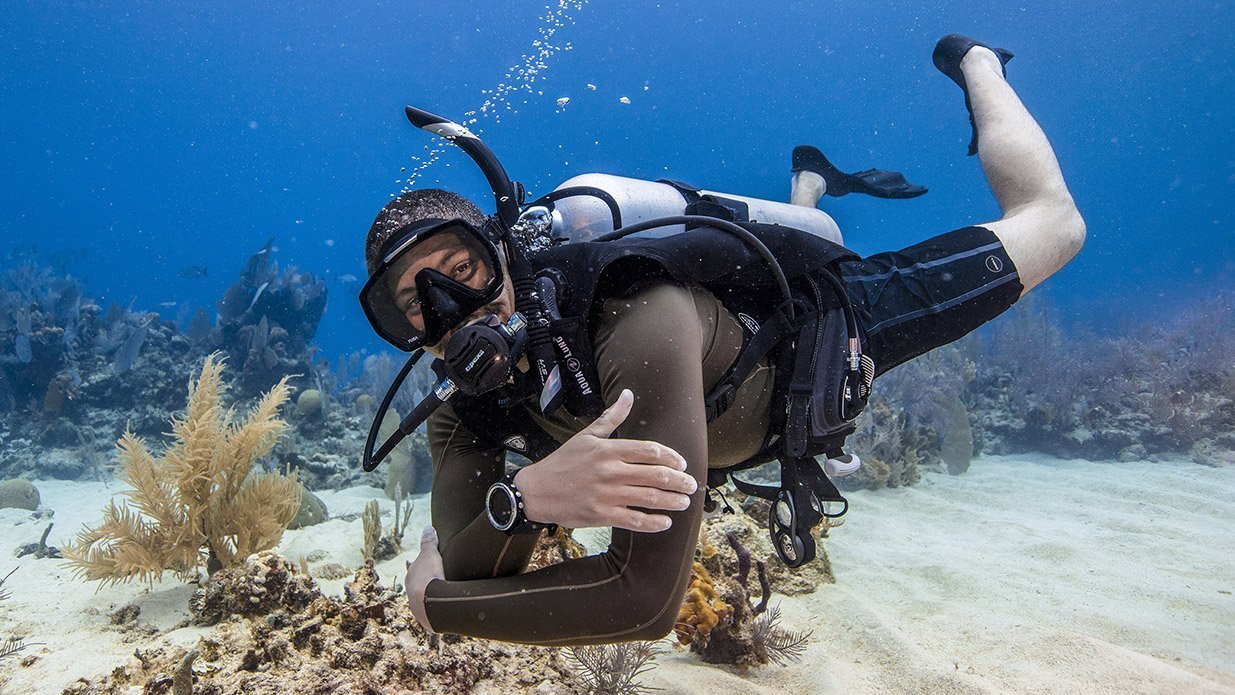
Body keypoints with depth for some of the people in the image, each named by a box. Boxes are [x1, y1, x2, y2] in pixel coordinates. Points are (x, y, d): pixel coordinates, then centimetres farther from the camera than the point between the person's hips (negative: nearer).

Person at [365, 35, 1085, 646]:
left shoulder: (638, 318, -48)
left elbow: (647, 597, -48)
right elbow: (461, 575, -29)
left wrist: (432, 599, -38)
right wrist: (524, 496, -53)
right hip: (740, 306, 5)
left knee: (1050, 219, 14)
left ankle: (972, 62, 35)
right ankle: (813, 179, 66)